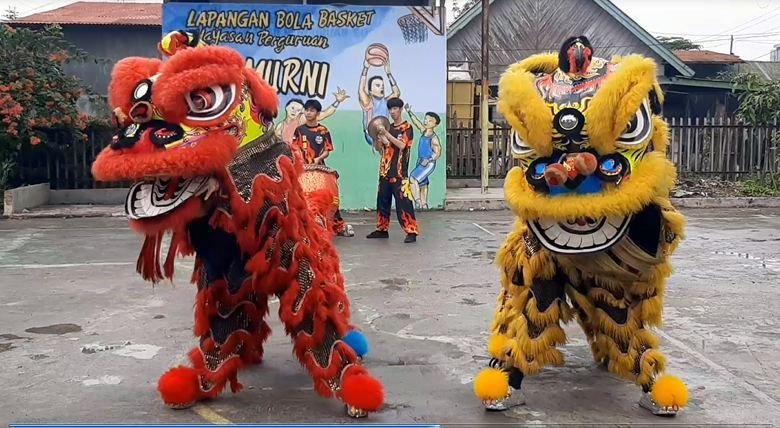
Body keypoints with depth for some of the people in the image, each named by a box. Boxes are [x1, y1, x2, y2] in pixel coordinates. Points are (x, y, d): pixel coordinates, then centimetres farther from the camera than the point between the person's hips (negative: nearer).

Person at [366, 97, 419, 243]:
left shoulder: (407, 127, -2)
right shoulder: (389, 128, 16)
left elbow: (402, 145, -16)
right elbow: (383, 147, 17)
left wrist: (386, 134, -18)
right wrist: (379, 137, -1)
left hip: (399, 173, -7)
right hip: (385, 171, 7)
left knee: (403, 202, -11)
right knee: (382, 201, 10)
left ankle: (412, 232, -11)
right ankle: (382, 229, 20)